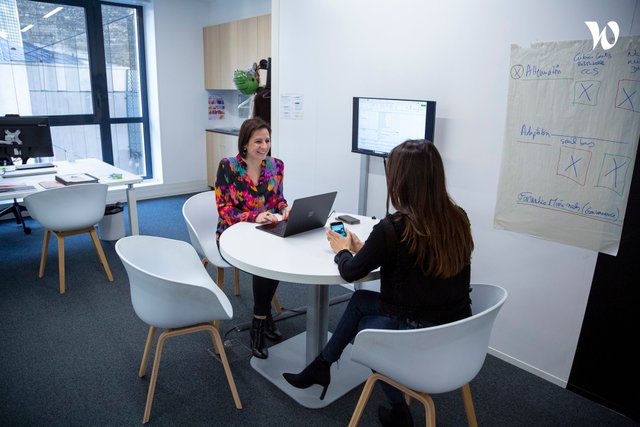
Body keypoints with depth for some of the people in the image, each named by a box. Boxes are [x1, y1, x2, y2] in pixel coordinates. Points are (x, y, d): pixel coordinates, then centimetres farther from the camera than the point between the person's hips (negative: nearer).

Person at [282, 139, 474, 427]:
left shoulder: (393, 228, -24)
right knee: (360, 300, 21)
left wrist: (342, 250, 13)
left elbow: (350, 272, -8)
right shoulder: (458, 219, -3)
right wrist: (366, 249, 14)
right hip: (458, 331, 7)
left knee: (365, 325, 26)